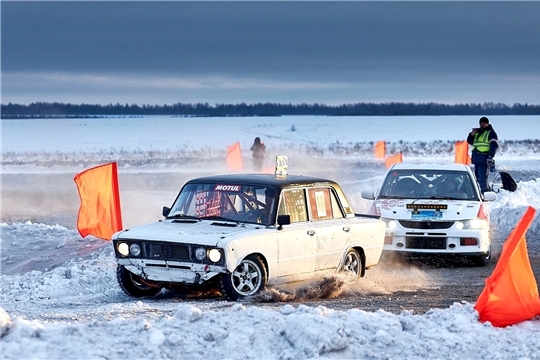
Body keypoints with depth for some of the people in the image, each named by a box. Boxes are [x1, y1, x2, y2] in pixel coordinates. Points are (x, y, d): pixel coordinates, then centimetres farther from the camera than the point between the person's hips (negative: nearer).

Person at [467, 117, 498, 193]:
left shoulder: (491, 133, -2)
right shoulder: (477, 132, 20)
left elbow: (494, 145, -11)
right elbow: (470, 141, 21)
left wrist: (490, 156, -21)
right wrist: (472, 134, 1)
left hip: (484, 159, -8)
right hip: (477, 159, 8)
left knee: (482, 178, -14)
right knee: (477, 177, 13)